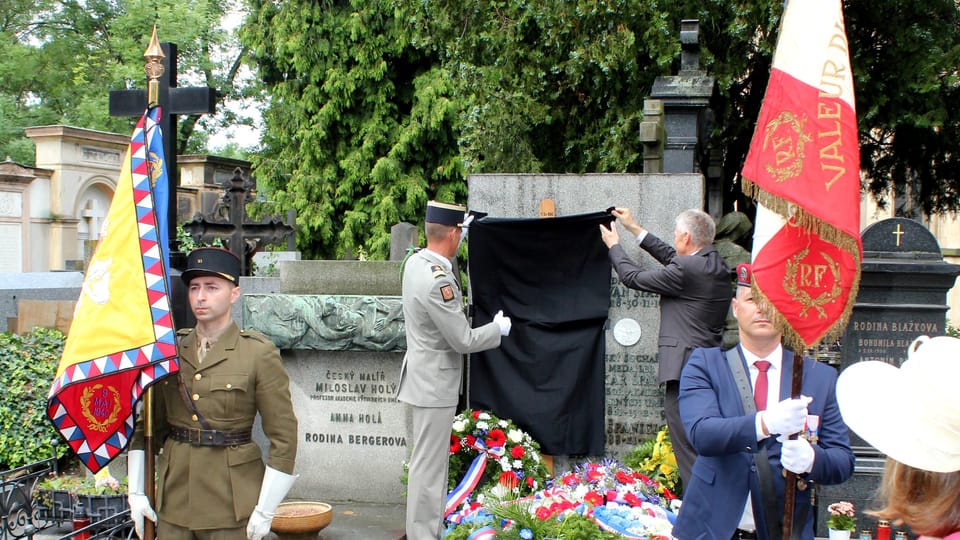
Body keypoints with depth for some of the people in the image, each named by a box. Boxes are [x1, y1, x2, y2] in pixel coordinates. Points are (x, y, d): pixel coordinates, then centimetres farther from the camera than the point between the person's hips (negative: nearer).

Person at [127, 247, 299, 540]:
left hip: (232, 499, -4)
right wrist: (136, 491, 6)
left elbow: (283, 437, -7)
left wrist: (265, 510, -8)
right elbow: (146, 424, 12)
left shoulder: (259, 353, -7)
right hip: (175, 495, 4)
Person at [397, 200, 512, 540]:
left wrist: (461, 232, 35)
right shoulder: (437, 282, -27)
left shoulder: (416, 261, 2)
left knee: (432, 462, 19)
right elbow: (463, 340, -21)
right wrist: (499, 328, -5)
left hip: (426, 380, 10)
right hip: (434, 385, -10)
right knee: (428, 466, -1)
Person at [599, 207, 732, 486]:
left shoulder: (686, 270, -15)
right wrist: (635, 228, 33)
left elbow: (633, 277, -4)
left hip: (684, 369, -9)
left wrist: (614, 245, 14)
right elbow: (671, 257, 27)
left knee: (687, 448, -5)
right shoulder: (717, 265, 12)